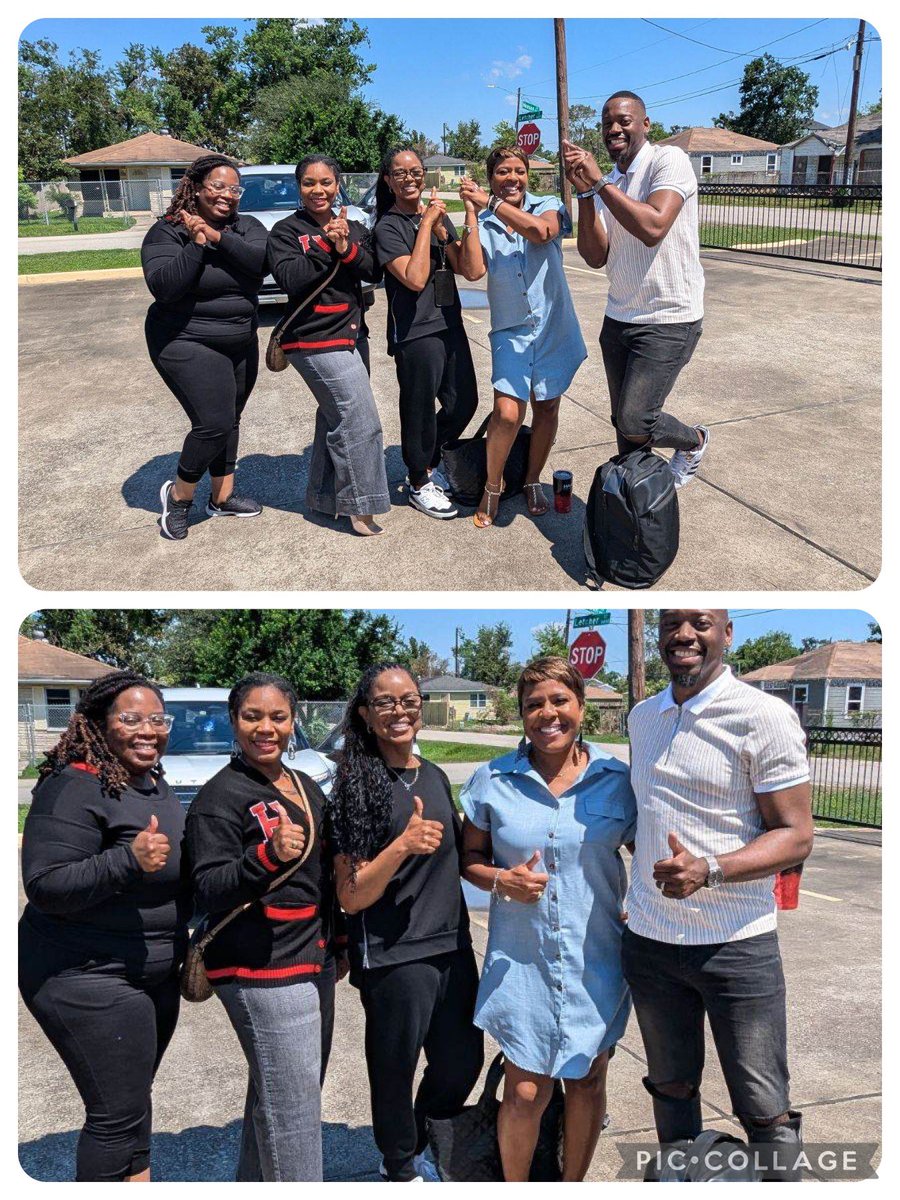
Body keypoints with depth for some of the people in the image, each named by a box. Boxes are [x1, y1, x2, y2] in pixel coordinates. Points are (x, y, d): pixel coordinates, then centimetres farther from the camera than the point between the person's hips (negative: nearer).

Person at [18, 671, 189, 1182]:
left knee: (134, 1101, 20)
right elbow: (44, 886, -23)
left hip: (155, 974, 9)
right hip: (91, 980, -9)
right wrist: (129, 861, -33)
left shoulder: (155, 784, 9)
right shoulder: (74, 789, -18)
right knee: (119, 1112, -4)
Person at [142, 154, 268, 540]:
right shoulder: (167, 232, -9)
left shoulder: (246, 226, 3)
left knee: (229, 421, 13)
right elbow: (164, 287, -22)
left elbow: (263, 260, -17)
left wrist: (217, 236, -24)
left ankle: (222, 497, 28)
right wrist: (196, 244, -24)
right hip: (188, 344, -6)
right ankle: (178, 494, 7)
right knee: (214, 424, -15)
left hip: (242, 344, 6)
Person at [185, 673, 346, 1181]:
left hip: (315, 961, 8)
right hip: (263, 969, -8)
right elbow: (210, 891, -16)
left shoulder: (307, 788, 13)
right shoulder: (222, 795, -11)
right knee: (293, 1105, -5)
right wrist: (267, 856, -32)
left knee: (274, 1095, 17)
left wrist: (339, 942, 20)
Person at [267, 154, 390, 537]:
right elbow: (290, 279, -17)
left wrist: (346, 248, -18)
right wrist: (325, 245, -20)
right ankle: (358, 505, 0)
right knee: (360, 420, -11)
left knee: (336, 418, 14)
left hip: (352, 335, 7)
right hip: (315, 341, -7)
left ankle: (324, 497, 27)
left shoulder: (353, 227, 11)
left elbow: (373, 270, -2)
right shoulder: (286, 231, -4)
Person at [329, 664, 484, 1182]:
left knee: (463, 1062, 16)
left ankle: (417, 1146, 43)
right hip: (393, 958, -6)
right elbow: (351, 897, -15)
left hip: (452, 948, 7)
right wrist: (401, 846, -27)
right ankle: (402, 1169, 37)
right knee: (396, 1074, 9)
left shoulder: (435, 776, 7)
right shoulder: (356, 785, -12)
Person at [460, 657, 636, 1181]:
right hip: (521, 960, -1)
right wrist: (501, 880, -14)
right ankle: (514, 1189, 29)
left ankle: (574, 1184, 39)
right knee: (526, 1093, 1)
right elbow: (470, 858, 5)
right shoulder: (492, 780, -3)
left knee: (588, 1081, 14)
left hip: (597, 959, 1)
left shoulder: (617, 778, -3)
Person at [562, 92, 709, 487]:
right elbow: (595, 257, -2)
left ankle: (693, 441, 17)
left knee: (634, 423, -13)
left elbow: (653, 228, -28)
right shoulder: (607, 182, 9)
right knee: (624, 425, 10)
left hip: (668, 320, -7)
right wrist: (584, 191, -14)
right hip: (619, 318, 7)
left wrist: (598, 182, -23)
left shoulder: (669, 160, -12)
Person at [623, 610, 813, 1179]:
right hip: (650, 940, 5)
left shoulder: (764, 716, -11)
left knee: (765, 1110, 4)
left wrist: (709, 870, -26)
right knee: (672, 1088, 17)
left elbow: (796, 835, -13)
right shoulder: (642, 718, 8)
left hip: (737, 944, -5)